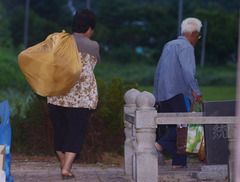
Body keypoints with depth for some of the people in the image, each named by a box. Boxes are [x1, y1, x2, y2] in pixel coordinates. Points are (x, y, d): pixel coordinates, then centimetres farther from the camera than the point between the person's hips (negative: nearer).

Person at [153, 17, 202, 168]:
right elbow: (187, 69, -21)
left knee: (175, 128, 8)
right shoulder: (186, 47, -4)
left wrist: (157, 95, 28)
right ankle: (160, 145, -23)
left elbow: (158, 72, 24)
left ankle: (179, 163, 3)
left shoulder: (169, 45, 22)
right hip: (178, 92, -9)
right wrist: (195, 90, -29)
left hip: (164, 94, 9)